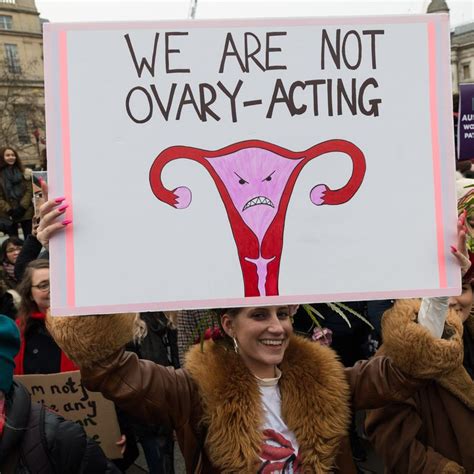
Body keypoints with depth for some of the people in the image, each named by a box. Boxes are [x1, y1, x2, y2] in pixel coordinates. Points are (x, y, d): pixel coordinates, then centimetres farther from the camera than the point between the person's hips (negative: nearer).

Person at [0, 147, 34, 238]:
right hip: (8, 215, -1)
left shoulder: (23, 172, 7)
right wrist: (9, 210, -13)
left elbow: (29, 190, 1)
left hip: (25, 212, 1)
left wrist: (22, 207, -11)